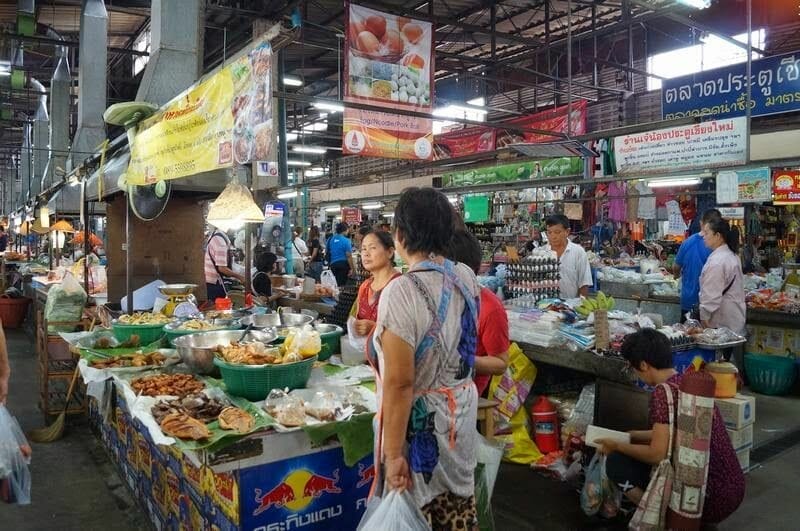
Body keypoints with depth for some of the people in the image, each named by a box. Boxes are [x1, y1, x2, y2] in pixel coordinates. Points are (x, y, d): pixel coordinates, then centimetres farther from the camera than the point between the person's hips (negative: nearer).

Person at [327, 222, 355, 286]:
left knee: (335, 284, 15)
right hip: (343, 264, -5)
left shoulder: (331, 239, 6)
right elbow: (349, 256, -15)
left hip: (333, 264, 6)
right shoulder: (346, 240, -11)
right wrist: (352, 268, -10)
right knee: (341, 284, -3)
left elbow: (328, 253, 16)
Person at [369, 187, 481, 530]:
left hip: (421, 421, -6)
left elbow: (400, 383, -24)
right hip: (462, 409, 7)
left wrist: (393, 454, -17)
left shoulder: (402, 292, -24)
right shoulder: (467, 278, -2)